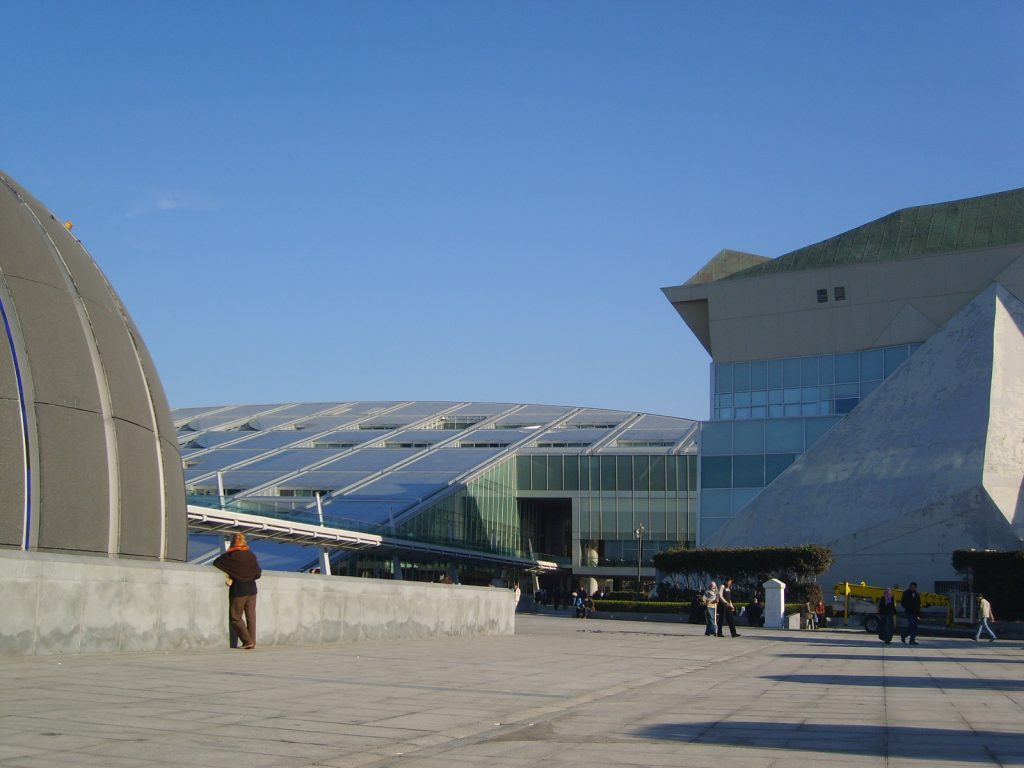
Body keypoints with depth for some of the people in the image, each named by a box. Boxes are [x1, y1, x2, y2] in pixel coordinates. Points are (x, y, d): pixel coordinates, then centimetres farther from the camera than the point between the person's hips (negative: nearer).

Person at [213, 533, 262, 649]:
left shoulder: (231, 556, -9)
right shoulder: (251, 556, 1)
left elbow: (216, 562, -3)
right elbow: (258, 573, 3)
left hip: (238, 591, -4)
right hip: (252, 589, 4)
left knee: (236, 617, 5)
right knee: (251, 617, 7)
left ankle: (247, 641, -3)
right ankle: (252, 642, 5)